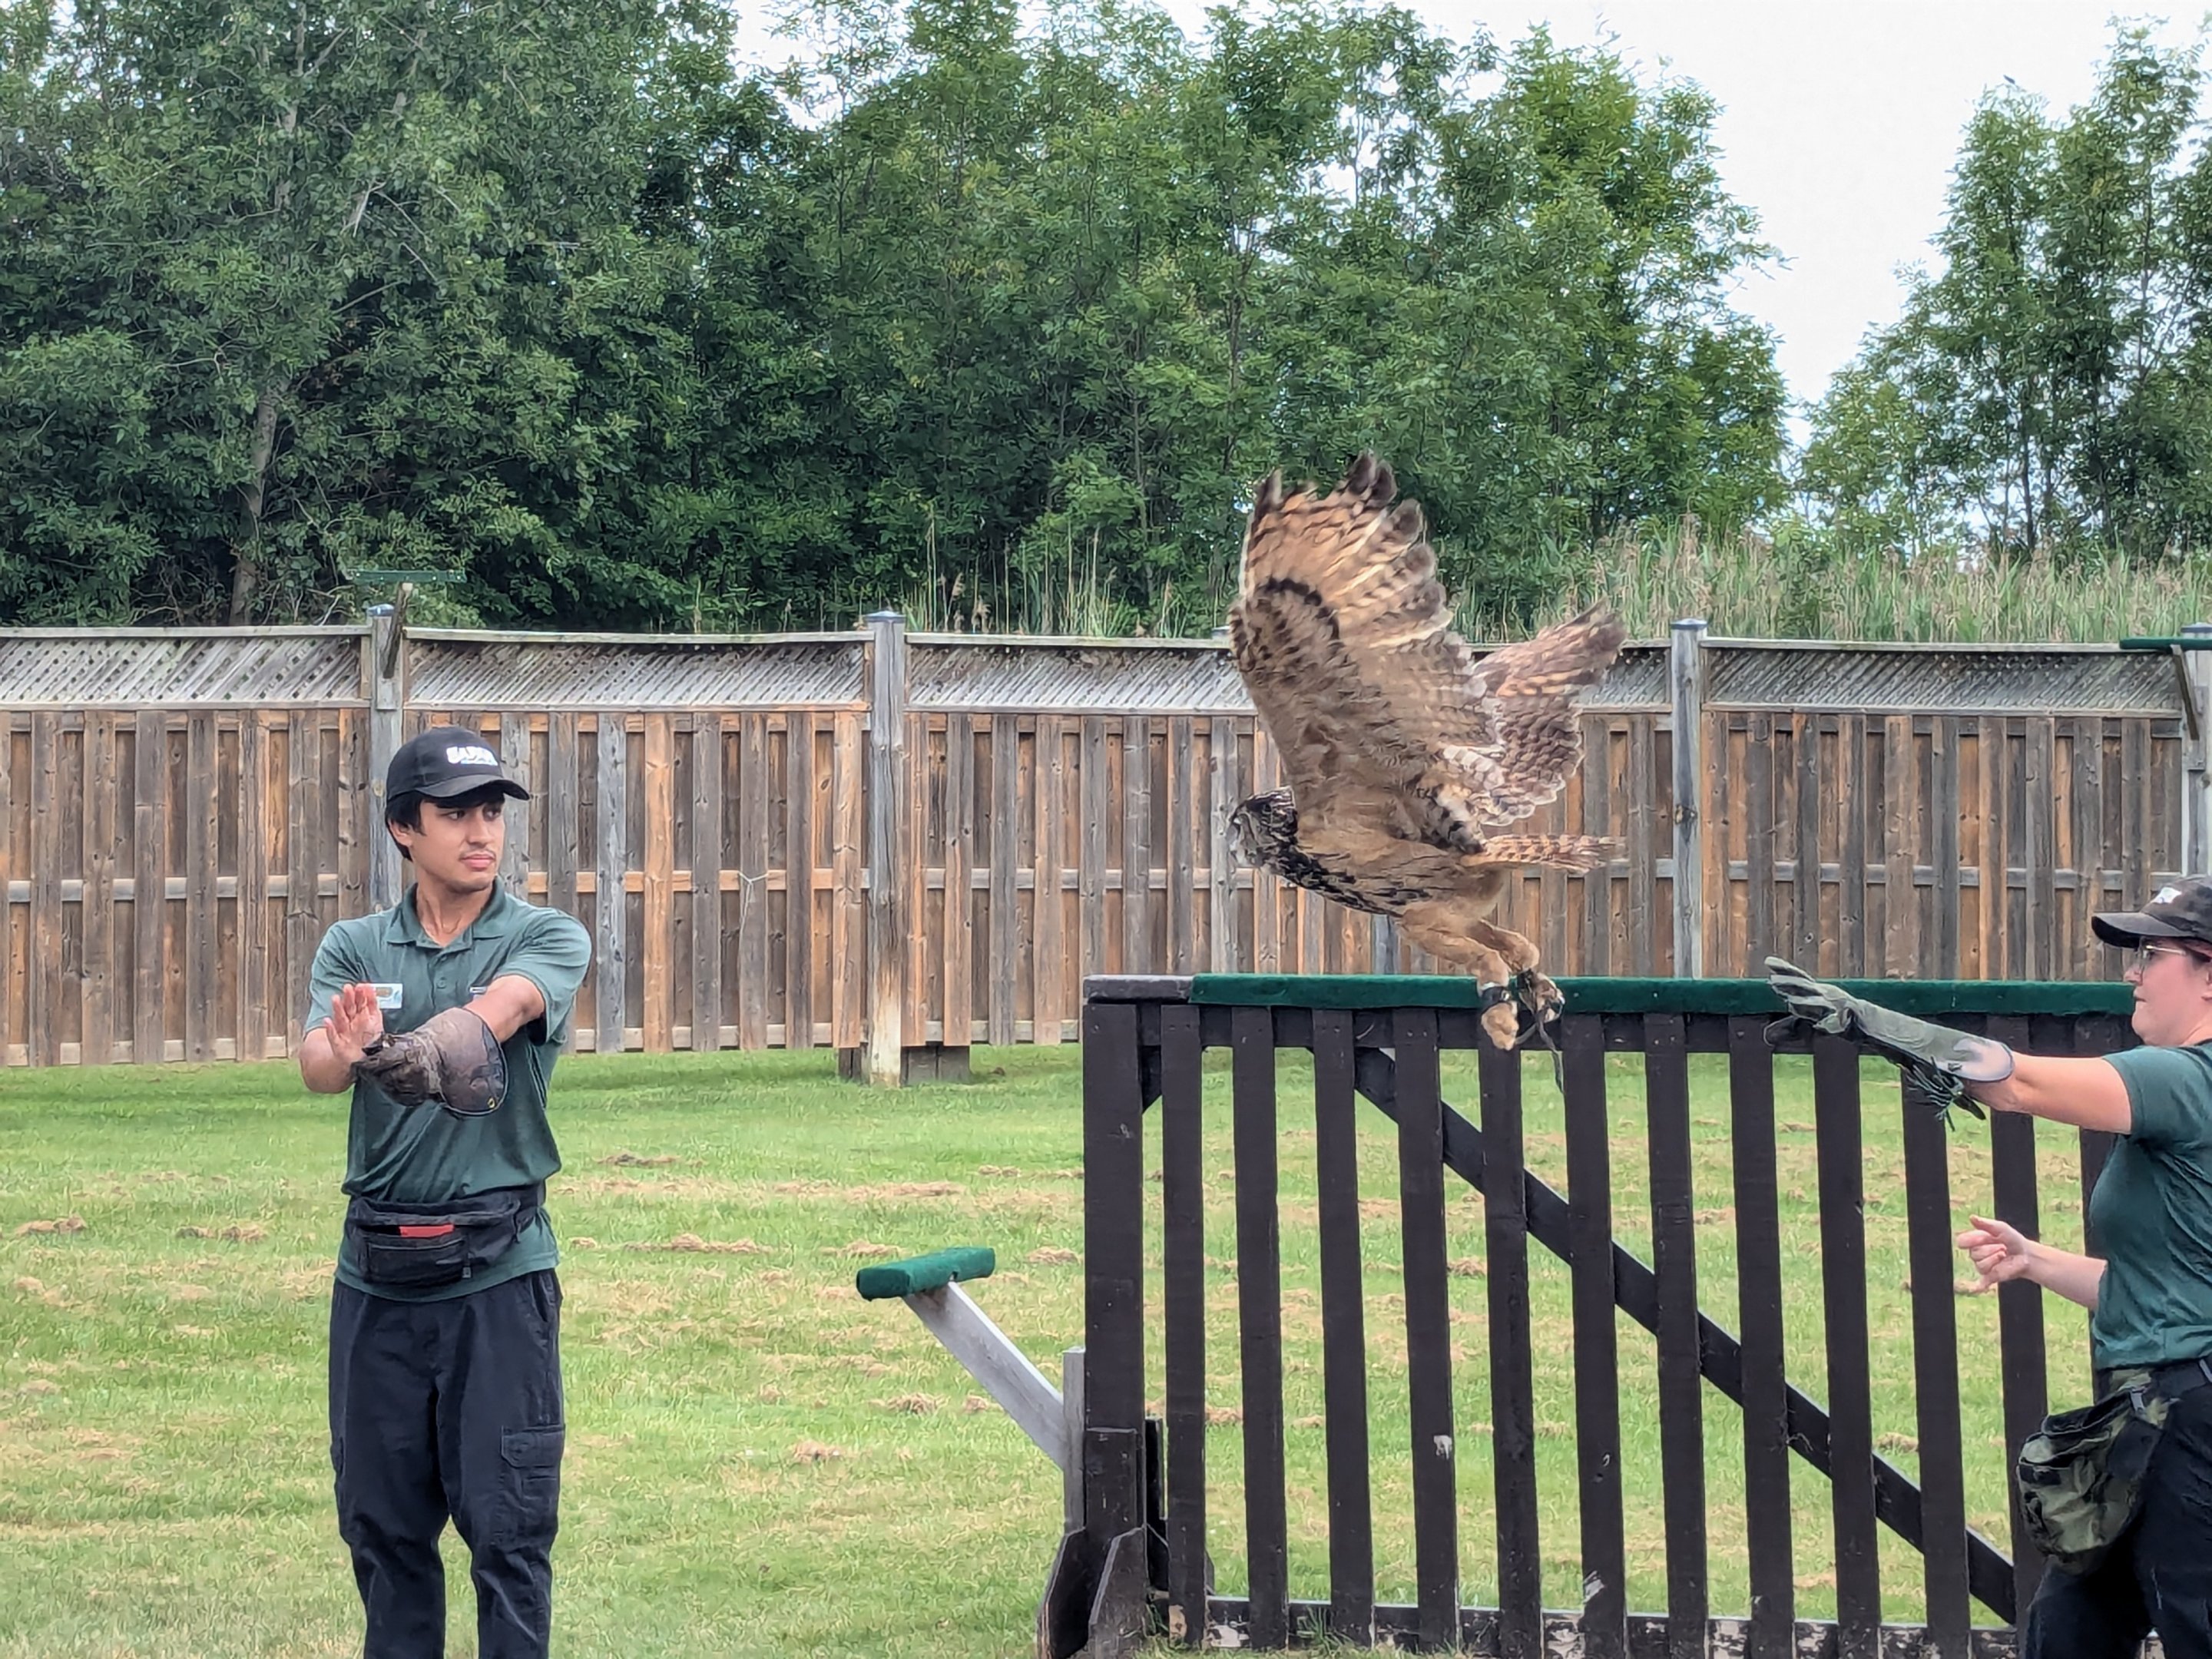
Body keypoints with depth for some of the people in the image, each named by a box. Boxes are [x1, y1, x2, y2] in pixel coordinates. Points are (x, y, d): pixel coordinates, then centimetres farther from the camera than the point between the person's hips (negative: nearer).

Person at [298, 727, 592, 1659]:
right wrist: (349, 1051, -38)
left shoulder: (547, 940, -1)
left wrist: (422, 1048, -46)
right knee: (381, 1523, 9)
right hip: (377, 1271, 3)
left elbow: (496, 1009, -24)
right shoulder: (354, 949, 6)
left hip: (499, 1272, -3)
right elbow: (315, 1066, -13)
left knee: (508, 1527, -3)